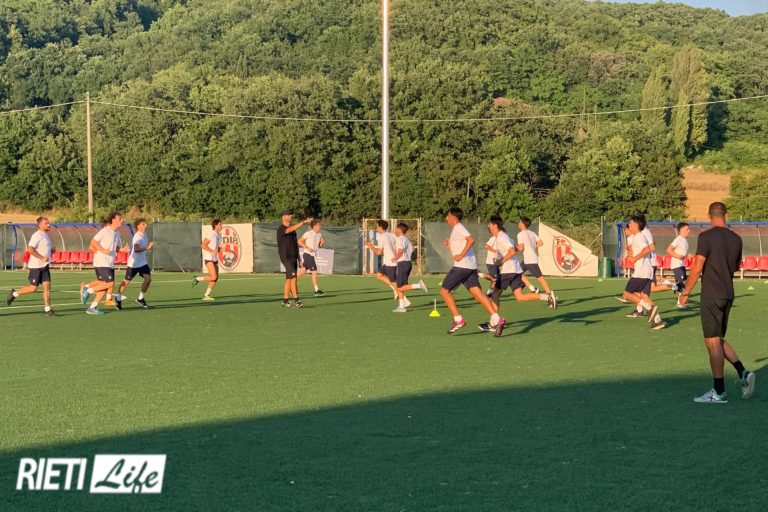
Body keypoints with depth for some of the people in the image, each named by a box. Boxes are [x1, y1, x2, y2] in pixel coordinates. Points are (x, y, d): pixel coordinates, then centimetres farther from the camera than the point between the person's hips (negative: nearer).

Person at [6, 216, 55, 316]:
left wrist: (51, 250, 13)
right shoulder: (37, 235, -15)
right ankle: (14, 294, 16)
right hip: (36, 266, -8)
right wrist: (42, 258, -24)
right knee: (33, 288, -5)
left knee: (47, 286, -1)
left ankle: (47, 309, 0)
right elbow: (30, 249, -25)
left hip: (45, 266, 8)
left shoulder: (45, 235, 15)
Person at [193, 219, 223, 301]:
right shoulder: (211, 234, -14)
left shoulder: (219, 235, 13)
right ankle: (197, 279, 3)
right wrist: (212, 251, -23)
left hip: (214, 259, 9)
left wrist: (219, 247, 2)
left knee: (216, 278, 2)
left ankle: (206, 295, 9)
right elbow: (203, 245, -16)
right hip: (208, 258, -9)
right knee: (213, 277, -17)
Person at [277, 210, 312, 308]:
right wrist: (304, 222, -38)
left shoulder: (292, 229, 17)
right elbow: (292, 229, -29)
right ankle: (296, 300, -20)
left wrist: (298, 257, 17)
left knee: (289, 279, 8)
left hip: (293, 257, 8)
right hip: (286, 257, -8)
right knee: (293, 277, -17)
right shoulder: (281, 229, -9)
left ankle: (285, 301, 13)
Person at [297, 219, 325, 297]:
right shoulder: (308, 233, -11)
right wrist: (307, 247, -20)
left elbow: (320, 245, 21)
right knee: (314, 272, -8)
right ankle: (317, 290, -5)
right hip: (308, 254, -8)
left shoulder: (319, 235, 12)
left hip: (313, 255, 8)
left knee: (302, 271, 10)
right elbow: (300, 241, -10)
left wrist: (322, 243, -2)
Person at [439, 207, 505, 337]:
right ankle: (496, 319, -17)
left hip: (462, 265, -9)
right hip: (471, 266, 9)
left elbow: (471, 240, -23)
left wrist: (461, 255, -21)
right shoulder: (457, 229, 23)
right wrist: (450, 246, 18)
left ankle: (458, 320, -3)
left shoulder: (458, 228, -7)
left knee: (444, 291, 3)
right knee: (477, 292, -2)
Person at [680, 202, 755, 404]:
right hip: (728, 294, 7)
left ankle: (719, 392, 1)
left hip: (712, 296, -7)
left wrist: (686, 292, -7)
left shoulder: (706, 237, -12)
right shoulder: (736, 239, 8)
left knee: (713, 342, -2)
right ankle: (743, 373, 5)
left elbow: (697, 268, -15)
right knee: (718, 340, 19)